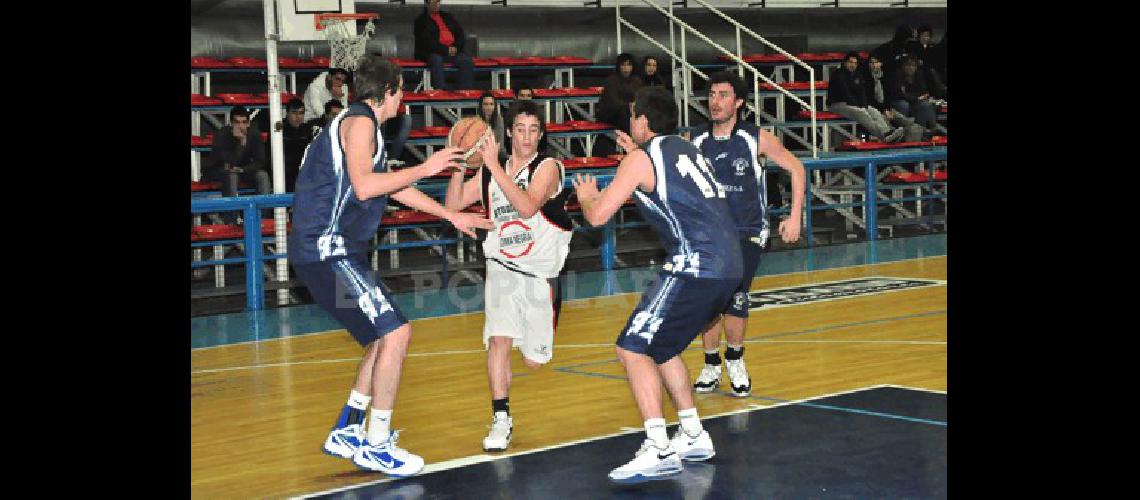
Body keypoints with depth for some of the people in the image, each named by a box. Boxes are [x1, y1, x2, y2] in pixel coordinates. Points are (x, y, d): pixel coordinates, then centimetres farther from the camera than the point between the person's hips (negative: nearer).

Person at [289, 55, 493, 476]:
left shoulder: (359, 123, 21)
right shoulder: (359, 121, -10)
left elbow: (393, 187, 30)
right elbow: (364, 186, -24)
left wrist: (452, 216, 32)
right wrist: (425, 168, -15)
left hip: (334, 252, 11)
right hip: (328, 252, -11)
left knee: (387, 335, 17)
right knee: (396, 334, -14)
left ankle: (346, 433, 23)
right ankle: (376, 447, -6)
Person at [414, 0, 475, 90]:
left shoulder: (447, 17, 23)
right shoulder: (421, 21, 7)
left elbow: (461, 35, 18)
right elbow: (427, 42, -7)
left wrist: (455, 47, -3)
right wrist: (446, 49, -15)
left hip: (453, 51, 4)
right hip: (431, 53, -4)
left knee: (468, 61, -22)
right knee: (436, 60, -38)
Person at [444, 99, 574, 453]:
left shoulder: (547, 167, -11)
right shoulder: (490, 172, 4)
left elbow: (527, 206, -28)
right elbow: (453, 206, 3)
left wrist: (495, 166, -31)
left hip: (541, 273, -2)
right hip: (502, 268, 2)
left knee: (534, 361, 4)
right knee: (499, 338, -19)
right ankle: (501, 420, -11)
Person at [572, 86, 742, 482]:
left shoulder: (643, 157, -4)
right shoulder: (685, 148, 21)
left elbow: (598, 215, -6)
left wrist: (585, 196, 16)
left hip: (695, 267, -9)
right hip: (727, 267, 9)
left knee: (633, 349, -6)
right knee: (660, 347, 23)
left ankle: (658, 452, -14)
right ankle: (694, 437, 26)